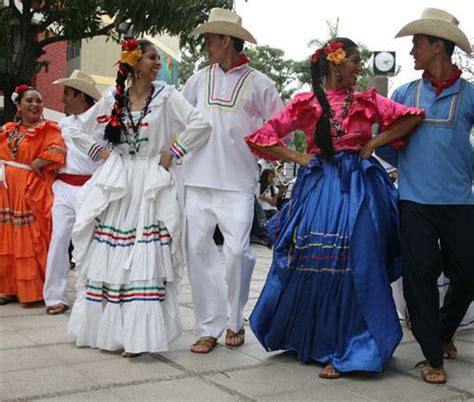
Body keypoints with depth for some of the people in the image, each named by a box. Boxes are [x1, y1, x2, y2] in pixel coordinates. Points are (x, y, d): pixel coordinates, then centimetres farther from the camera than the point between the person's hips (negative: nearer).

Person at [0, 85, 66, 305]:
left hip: (33, 193, -6)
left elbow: (57, 151, -19)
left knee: (32, 240, -6)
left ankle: (35, 289, 2)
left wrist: (32, 166, -14)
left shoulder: (47, 129, -3)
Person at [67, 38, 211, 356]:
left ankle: (138, 335, -2)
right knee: (108, 257, 5)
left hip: (152, 186, -3)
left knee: (146, 259, -7)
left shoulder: (166, 96, -1)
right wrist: (101, 152, 6)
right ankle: (105, 327, 19)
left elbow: (200, 125, -14)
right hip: (116, 184, 3)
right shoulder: (113, 99, 8)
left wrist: (172, 153, -11)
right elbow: (78, 130, 17)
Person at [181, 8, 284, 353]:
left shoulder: (258, 83, 2)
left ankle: (236, 321, 15)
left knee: (238, 250, -9)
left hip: (238, 182, -3)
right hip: (198, 179, 4)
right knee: (198, 249, 1)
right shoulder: (199, 80, 11)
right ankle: (209, 328, 11)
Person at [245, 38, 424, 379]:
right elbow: (262, 138, 5)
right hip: (319, 185, 0)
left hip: (358, 188, 1)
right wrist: (299, 158, -2)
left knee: (354, 265, -4)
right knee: (309, 262, -1)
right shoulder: (307, 103, 6)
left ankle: (343, 351, 8)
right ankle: (303, 338, 21)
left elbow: (412, 117, 1)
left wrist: (373, 145, -4)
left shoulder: (367, 101, 9)